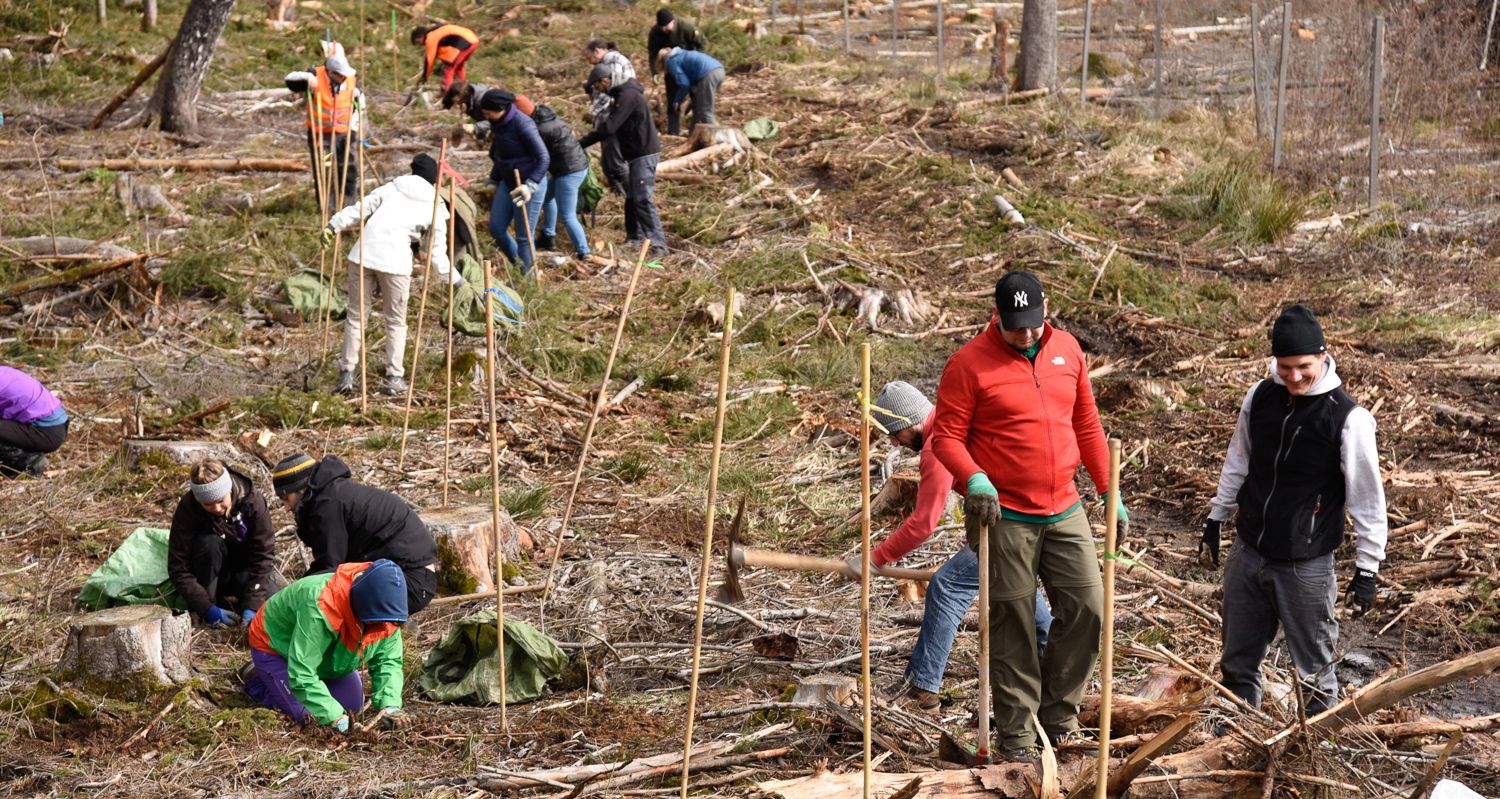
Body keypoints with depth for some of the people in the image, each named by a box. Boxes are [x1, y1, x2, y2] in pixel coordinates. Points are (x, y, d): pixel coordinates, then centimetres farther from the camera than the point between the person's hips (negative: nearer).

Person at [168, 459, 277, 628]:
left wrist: (251, 605, -29)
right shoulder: (187, 509, -24)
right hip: (210, 575, -1)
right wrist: (207, 608, -31)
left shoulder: (252, 500, -22)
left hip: (244, 568, 1)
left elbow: (264, 555, -20)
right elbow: (178, 568, -23)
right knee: (209, 542, -33)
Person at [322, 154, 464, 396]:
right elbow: (437, 255, 12)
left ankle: (346, 374, 14)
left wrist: (334, 225, 15)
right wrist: (456, 280, 23)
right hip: (395, 261, -2)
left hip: (363, 253, 2)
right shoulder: (435, 209, 14)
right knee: (396, 321, 15)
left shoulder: (391, 188, 19)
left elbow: (360, 208, 11)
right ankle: (395, 378, 14)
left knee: (356, 315, 13)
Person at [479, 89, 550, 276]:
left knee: (524, 236, 0)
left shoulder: (522, 124, -21)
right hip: (508, 183, 8)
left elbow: (544, 158, -22)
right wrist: (493, 181, 20)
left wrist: (530, 185, -29)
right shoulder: (497, 124, 4)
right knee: (496, 228, 7)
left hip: (530, 184, -8)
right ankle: (518, 264, 27)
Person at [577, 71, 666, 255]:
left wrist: (581, 143, -22)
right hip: (635, 153, 10)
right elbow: (613, 126, 17)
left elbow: (609, 128, -25)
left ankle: (658, 243, -15)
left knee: (642, 199, -13)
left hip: (644, 154, -10)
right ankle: (635, 237, 23)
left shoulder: (628, 95, -20)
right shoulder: (622, 93, 13)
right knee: (632, 197, 15)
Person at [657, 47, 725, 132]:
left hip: (708, 74, -9)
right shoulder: (681, 55, 33)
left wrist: (677, 101, 12)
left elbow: (684, 84, -3)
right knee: (698, 108, 22)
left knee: (705, 112, -4)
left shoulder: (671, 62, 6)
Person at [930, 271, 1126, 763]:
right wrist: (975, 480, -25)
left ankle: (1058, 714, 19)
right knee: (1012, 625, 1)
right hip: (1005, 516, -5)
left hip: (1065, 512, 5)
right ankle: (1016, 733, 12)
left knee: (1088, 609, 2)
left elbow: (1087, 426, 15)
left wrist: (1110, 492, 14)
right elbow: (947, 436, -8)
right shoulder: (969, 363, -8)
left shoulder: (1067, 350, 8)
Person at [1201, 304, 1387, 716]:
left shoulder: (1348, 418, -16)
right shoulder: (1259, 397, -2)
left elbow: (1368, 499, -11)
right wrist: (1216, 518, 18)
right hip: (1247, 554, 5)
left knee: (1314, 670, 7)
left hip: (1307, 565, -5)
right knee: (1237, 661, 16)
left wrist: (1366, 569, -10)